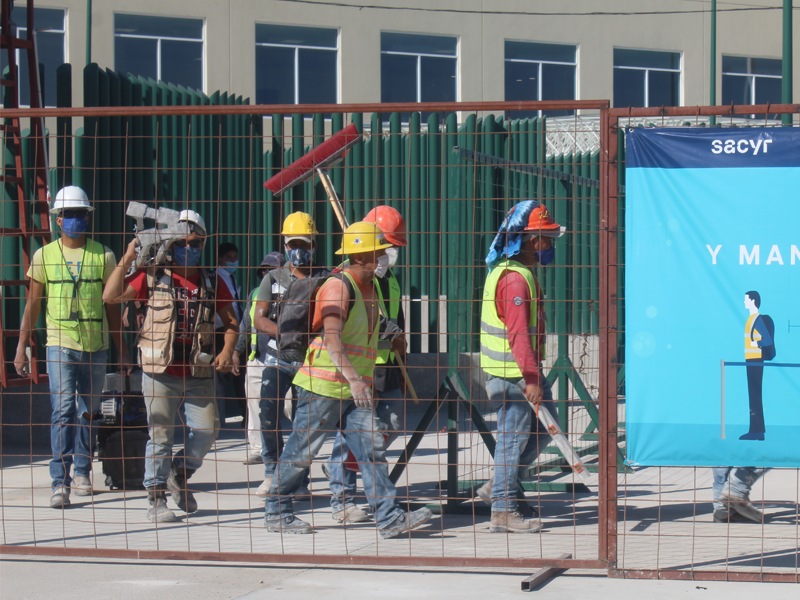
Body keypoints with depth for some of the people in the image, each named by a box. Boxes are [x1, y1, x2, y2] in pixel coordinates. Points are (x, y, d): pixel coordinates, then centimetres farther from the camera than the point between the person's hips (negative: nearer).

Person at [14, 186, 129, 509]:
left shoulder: (103, 256, 5)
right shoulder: (44, 256, 4)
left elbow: (112, 306, 11)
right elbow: (33, 304, 8)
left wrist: (122, 349, 10)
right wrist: (21, 347, 4)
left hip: (95, 346, 2)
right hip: (60, 344, -2)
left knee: (88, 412, 9)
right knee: (63, 411, -12)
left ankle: (82, 471, 27)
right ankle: (60, 482, -13)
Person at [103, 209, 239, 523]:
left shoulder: (212, 282, 8)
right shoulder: (153, 277, 1)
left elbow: (231, 322, 14)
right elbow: (110, 296, -7)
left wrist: (226, 351, -3)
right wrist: (127, 258, -10)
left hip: (199, 373, 3)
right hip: (160, 371, -3)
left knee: (207, 428, -1)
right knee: (160, 435, 0)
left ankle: (180, 476, 25)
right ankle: (156, 499, 9)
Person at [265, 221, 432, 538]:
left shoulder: (368, 288, 13)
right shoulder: (338, 286, -15)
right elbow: (331, 338, -27)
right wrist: (353, 378, -37)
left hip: (354, 390, 8)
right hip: (323, 386, -8)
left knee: (372, 446, -3)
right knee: (301, 452, 1)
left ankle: (390, 517, -8)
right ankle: (276, 513, 14)